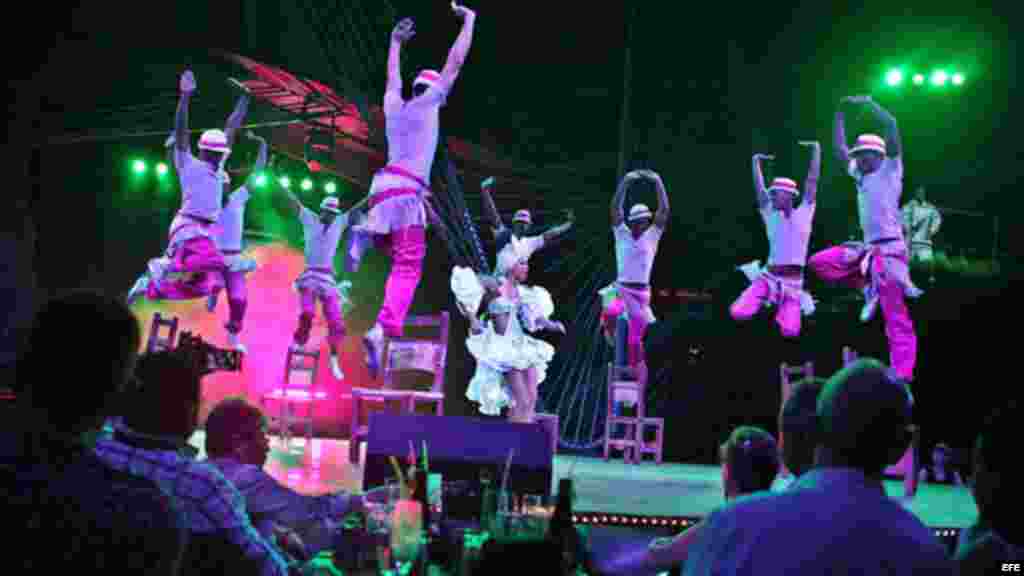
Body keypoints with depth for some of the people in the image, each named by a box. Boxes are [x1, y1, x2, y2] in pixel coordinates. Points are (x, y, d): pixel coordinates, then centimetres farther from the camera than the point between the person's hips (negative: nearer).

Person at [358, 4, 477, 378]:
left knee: (404, 263, 16)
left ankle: (390, 327, 6)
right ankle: (382, 329, -30)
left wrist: (395, 42, 53)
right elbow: (455, 63, 5)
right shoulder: (427, 102, 3)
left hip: (388, 189, 8)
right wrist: (469, 20, 16)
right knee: (408, 266, -13)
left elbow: (393, 77, 40)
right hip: (406, 191, -8)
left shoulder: (394, 105, 19)